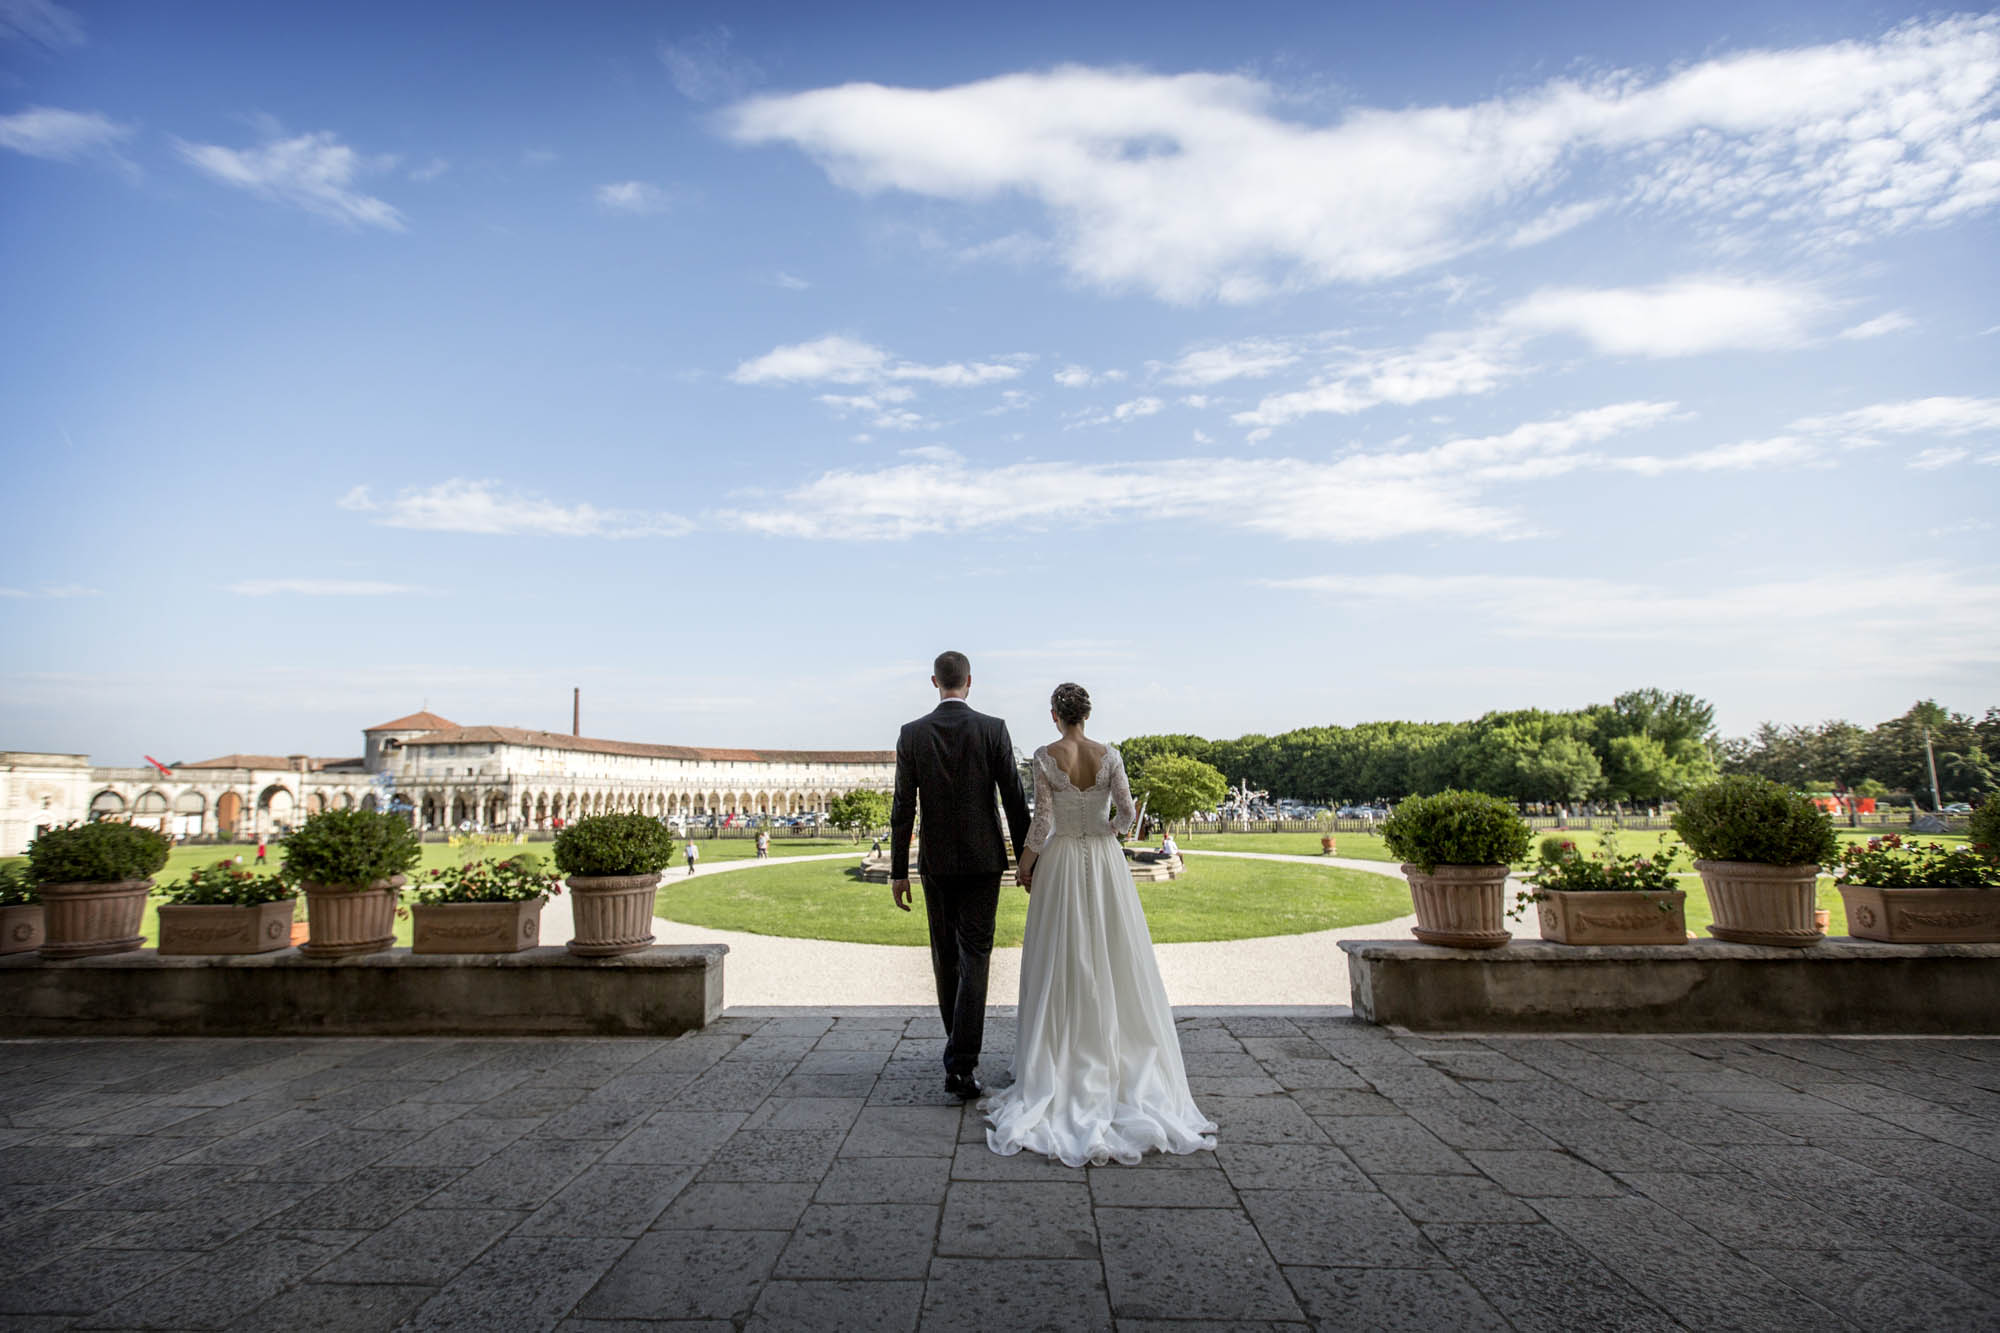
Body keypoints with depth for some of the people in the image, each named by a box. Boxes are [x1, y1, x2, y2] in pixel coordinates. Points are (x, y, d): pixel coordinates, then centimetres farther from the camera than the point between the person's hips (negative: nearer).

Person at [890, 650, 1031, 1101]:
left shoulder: (911, 734, -3)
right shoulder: (993, 730, -6)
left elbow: (903, 808, -3)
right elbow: (1014, 800, -6)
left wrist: (898, 871, 3)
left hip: (936, 862, 2)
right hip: (983, 860, -2)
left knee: (945, 957, 17)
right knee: (974, 959, -1)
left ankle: (959, 1045, 33)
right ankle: (960, 1065, -8)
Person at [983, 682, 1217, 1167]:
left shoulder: (1045, 756, -10)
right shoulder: (1109, 755, -4)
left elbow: (1042, 820, -11)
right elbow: (1126, 812, -7)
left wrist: (1025, 864, 2)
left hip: (1061, 861, -1)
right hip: (1104, 861, 2)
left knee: (1063, 963, 6)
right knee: (1113, 960, 10)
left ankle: (1065, 1064, 12)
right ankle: (1118, 1057, 16)